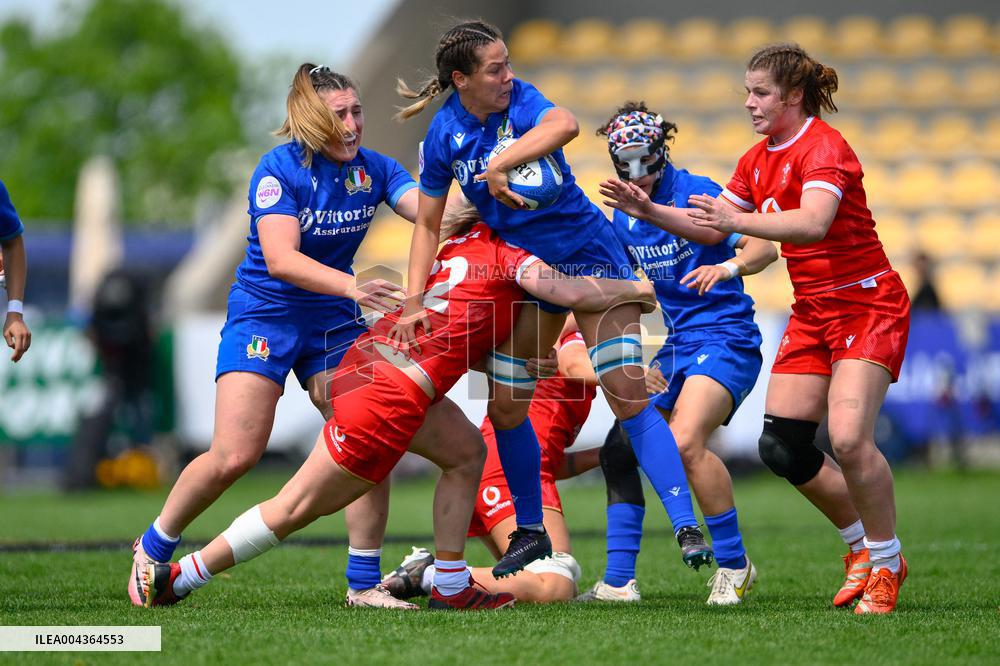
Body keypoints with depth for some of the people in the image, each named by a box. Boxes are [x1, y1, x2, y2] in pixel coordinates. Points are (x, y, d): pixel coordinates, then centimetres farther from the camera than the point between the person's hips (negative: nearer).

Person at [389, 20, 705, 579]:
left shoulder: (520, 98, -16)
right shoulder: (444, 136, -7)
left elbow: (565, 125, -40)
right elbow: (428, 224, 1)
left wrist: (498, 166, -42)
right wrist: (415, 301, -9)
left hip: (588, 252, -4)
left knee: (628, 393, -15)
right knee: (505, 407, 6)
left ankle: (687, 527, -16)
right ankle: (531, 531, 26)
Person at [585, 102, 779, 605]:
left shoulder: (695, 192, -10)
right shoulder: (622, 217, 10)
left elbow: (764, 247, -21)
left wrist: (727, 267, -38)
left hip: (726, 338, -8)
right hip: (677, 346, 8)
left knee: (685, 441, -27)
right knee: (619, 449, 2)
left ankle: (734, 564, -13)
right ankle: (618, 582, 7)